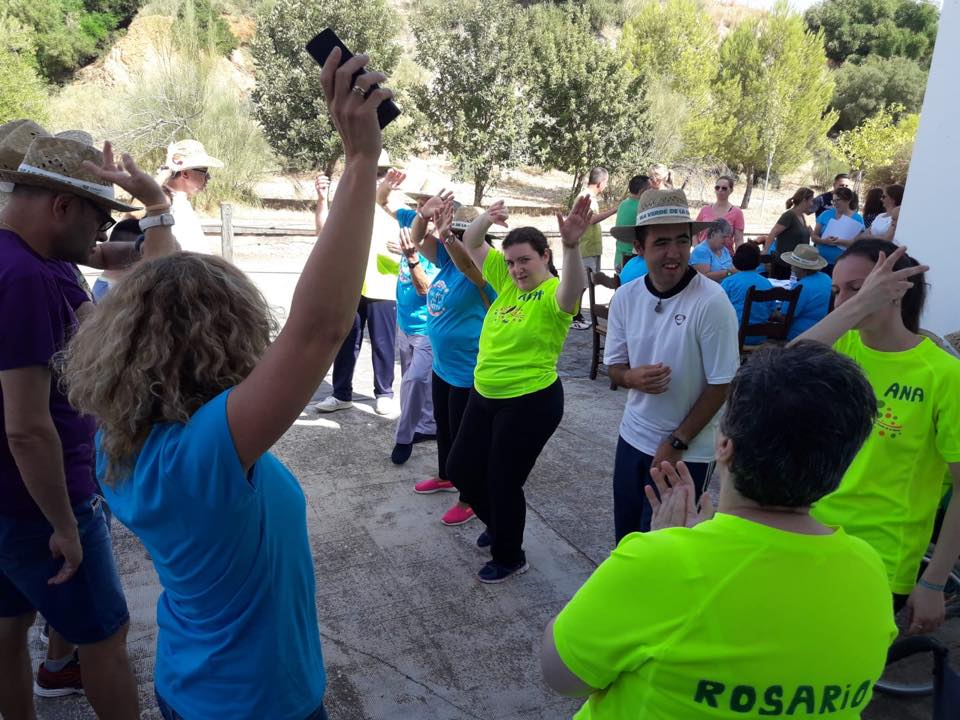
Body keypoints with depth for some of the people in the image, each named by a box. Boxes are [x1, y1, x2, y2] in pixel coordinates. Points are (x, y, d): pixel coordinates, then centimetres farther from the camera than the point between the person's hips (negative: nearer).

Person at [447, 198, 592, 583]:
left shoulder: (553, 294, -17)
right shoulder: (507, 281, 3)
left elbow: (573, 290, -41)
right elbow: (472, 245, 7)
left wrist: (572, 245, -57)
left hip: (531, 403, -8)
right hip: (484, 395, 8)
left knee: (503, 482, 5)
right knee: (460, 469, 18)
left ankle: (510, 558, 31)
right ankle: (500, 523, 45)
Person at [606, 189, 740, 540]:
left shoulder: (711, 302, -21)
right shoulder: (625, 297, -7)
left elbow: (721, 385, -17)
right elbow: (614, 367, 3)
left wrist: (676, 443, -15)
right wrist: (633, 377, -21)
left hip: (688, 450, -4)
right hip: (633, 436, 5)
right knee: (626, 536, 20)